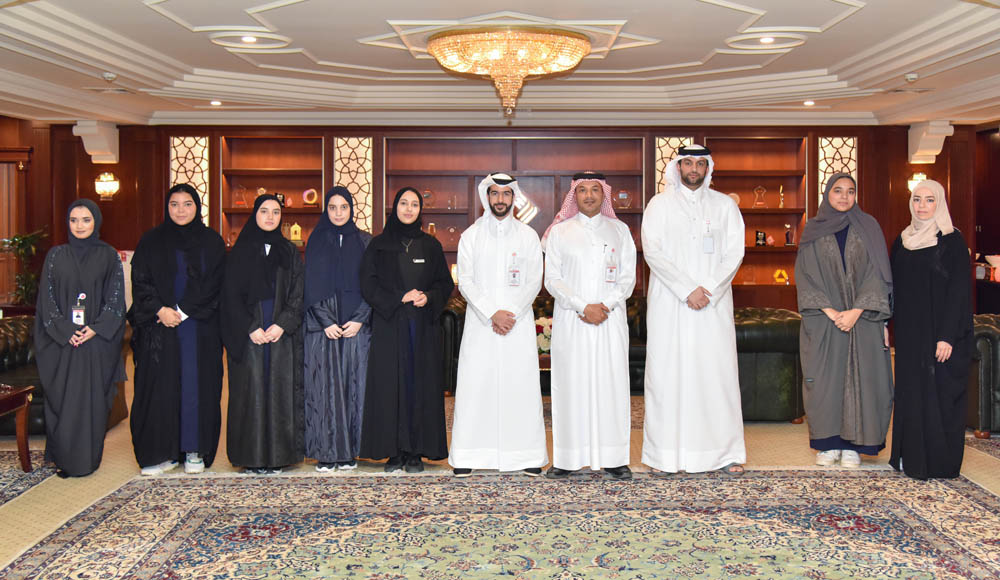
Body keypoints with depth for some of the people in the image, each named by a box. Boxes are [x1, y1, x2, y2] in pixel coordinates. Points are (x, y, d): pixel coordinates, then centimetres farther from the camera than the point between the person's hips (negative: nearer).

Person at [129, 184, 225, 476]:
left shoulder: (212, 242, 6)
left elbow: (215, 285, -1)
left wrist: (183, 311, -10)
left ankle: (195, 451, 8)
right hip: (159, 327, 0)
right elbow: (140, 282, 2)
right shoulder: (151, 241, 8)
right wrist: (160, 310, -13)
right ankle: (161, 453, 6)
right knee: (159, 388, -1)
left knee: (197, 385, -1)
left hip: (200, 328, 0)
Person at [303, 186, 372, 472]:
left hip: (356, 323, 0)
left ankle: (349, 451, 6)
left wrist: (359, 319, -8)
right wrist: (326, 322, -8)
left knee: (353, 384, 0)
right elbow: (312, 285, 2)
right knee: (325, 386, -2)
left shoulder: (365, 242, 8)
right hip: (322, 325, 0)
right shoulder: (316, 241, 8)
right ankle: (326, 452, 3)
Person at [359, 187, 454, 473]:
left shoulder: (430, 245, 10)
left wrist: (429, 297, -11)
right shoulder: (379, 245, 6)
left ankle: (416, 451, 6)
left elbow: (445, 283, 9)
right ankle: (395, 451, 5)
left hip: (424, 326, 1)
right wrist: (399, 299, -12)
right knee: (391, 383, -2)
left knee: (421, 383, 0)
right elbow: (368, 285, 0)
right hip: (389, 326, -1)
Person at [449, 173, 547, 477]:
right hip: (479, 323, 0)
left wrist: (511, 314, -10)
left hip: (519, 322, 0)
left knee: (521, 383, -3)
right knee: (475, 383, -3)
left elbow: (534, 282, 3)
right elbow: (465, 282, 0)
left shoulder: (528, 236, 9)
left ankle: (528, 455, 3)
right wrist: (492, 314, -12)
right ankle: (468, 455, 3)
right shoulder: (471, 235, 8)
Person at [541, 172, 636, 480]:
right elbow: (552, 279, 2)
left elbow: (628, 278, 7)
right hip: (570, 322, -1)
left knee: (611, 383, -1)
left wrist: (606, 305, -9)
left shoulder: (619, 230, 11)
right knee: (570, 383, -3)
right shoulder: (559, 232, 8)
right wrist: (582, 307, -10)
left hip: (610, 319, 1)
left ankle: (613, 458, 4)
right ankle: (568, 458, 2)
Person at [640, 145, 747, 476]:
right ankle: (665, 454, 3)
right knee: (667, 373, -2)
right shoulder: (659, 205, 6)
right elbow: (652, 251, -4)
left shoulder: (725, 206, 11)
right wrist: (687, 290, -12)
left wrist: (709, 289, -11)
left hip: (714, 304, 1)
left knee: (717, 372, -1)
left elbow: (734, 253, 3)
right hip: (669, 305, -1)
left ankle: (726, 452, 5)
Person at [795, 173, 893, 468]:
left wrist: (856, 311, -13)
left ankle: (852, 444, 5)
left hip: (862, 318, 0)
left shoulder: (868, 228, 5)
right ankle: (829, 443, 8)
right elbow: (806, 275, 0)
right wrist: (830, 311, -12)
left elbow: (877, 274, -2)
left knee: (859, 377, -2)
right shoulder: (813, 232, 6)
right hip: (823, 320, 0)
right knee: (825, 379, 0)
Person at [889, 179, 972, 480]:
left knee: (940, 393, -2)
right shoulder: (902, 241, 11)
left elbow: (959, 290, -11)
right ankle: (912, 457, 16)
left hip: (939, 331, -5)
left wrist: (948, 336, -18)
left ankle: (940, 461, 7)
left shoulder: (953, 240, -6)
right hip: (909, 333, 5)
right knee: (911, 392, 7)